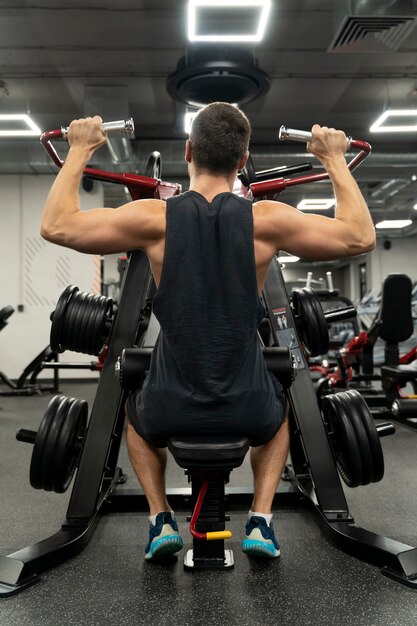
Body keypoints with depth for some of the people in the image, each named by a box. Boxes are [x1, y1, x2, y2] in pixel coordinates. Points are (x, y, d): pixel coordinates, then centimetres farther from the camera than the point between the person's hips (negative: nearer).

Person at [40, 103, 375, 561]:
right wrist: (335, 159, 11)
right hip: (248, 411, 1)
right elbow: (361, 237, 3)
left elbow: (55, 225, 0)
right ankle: (260, 521, 23)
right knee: (276, 413, 38)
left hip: (172, 411, 0)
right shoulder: (267, 220, -8)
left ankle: (161, 520, 24)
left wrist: (80, 150, 10)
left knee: (137, 412, 37)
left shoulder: (154, 219, -9)